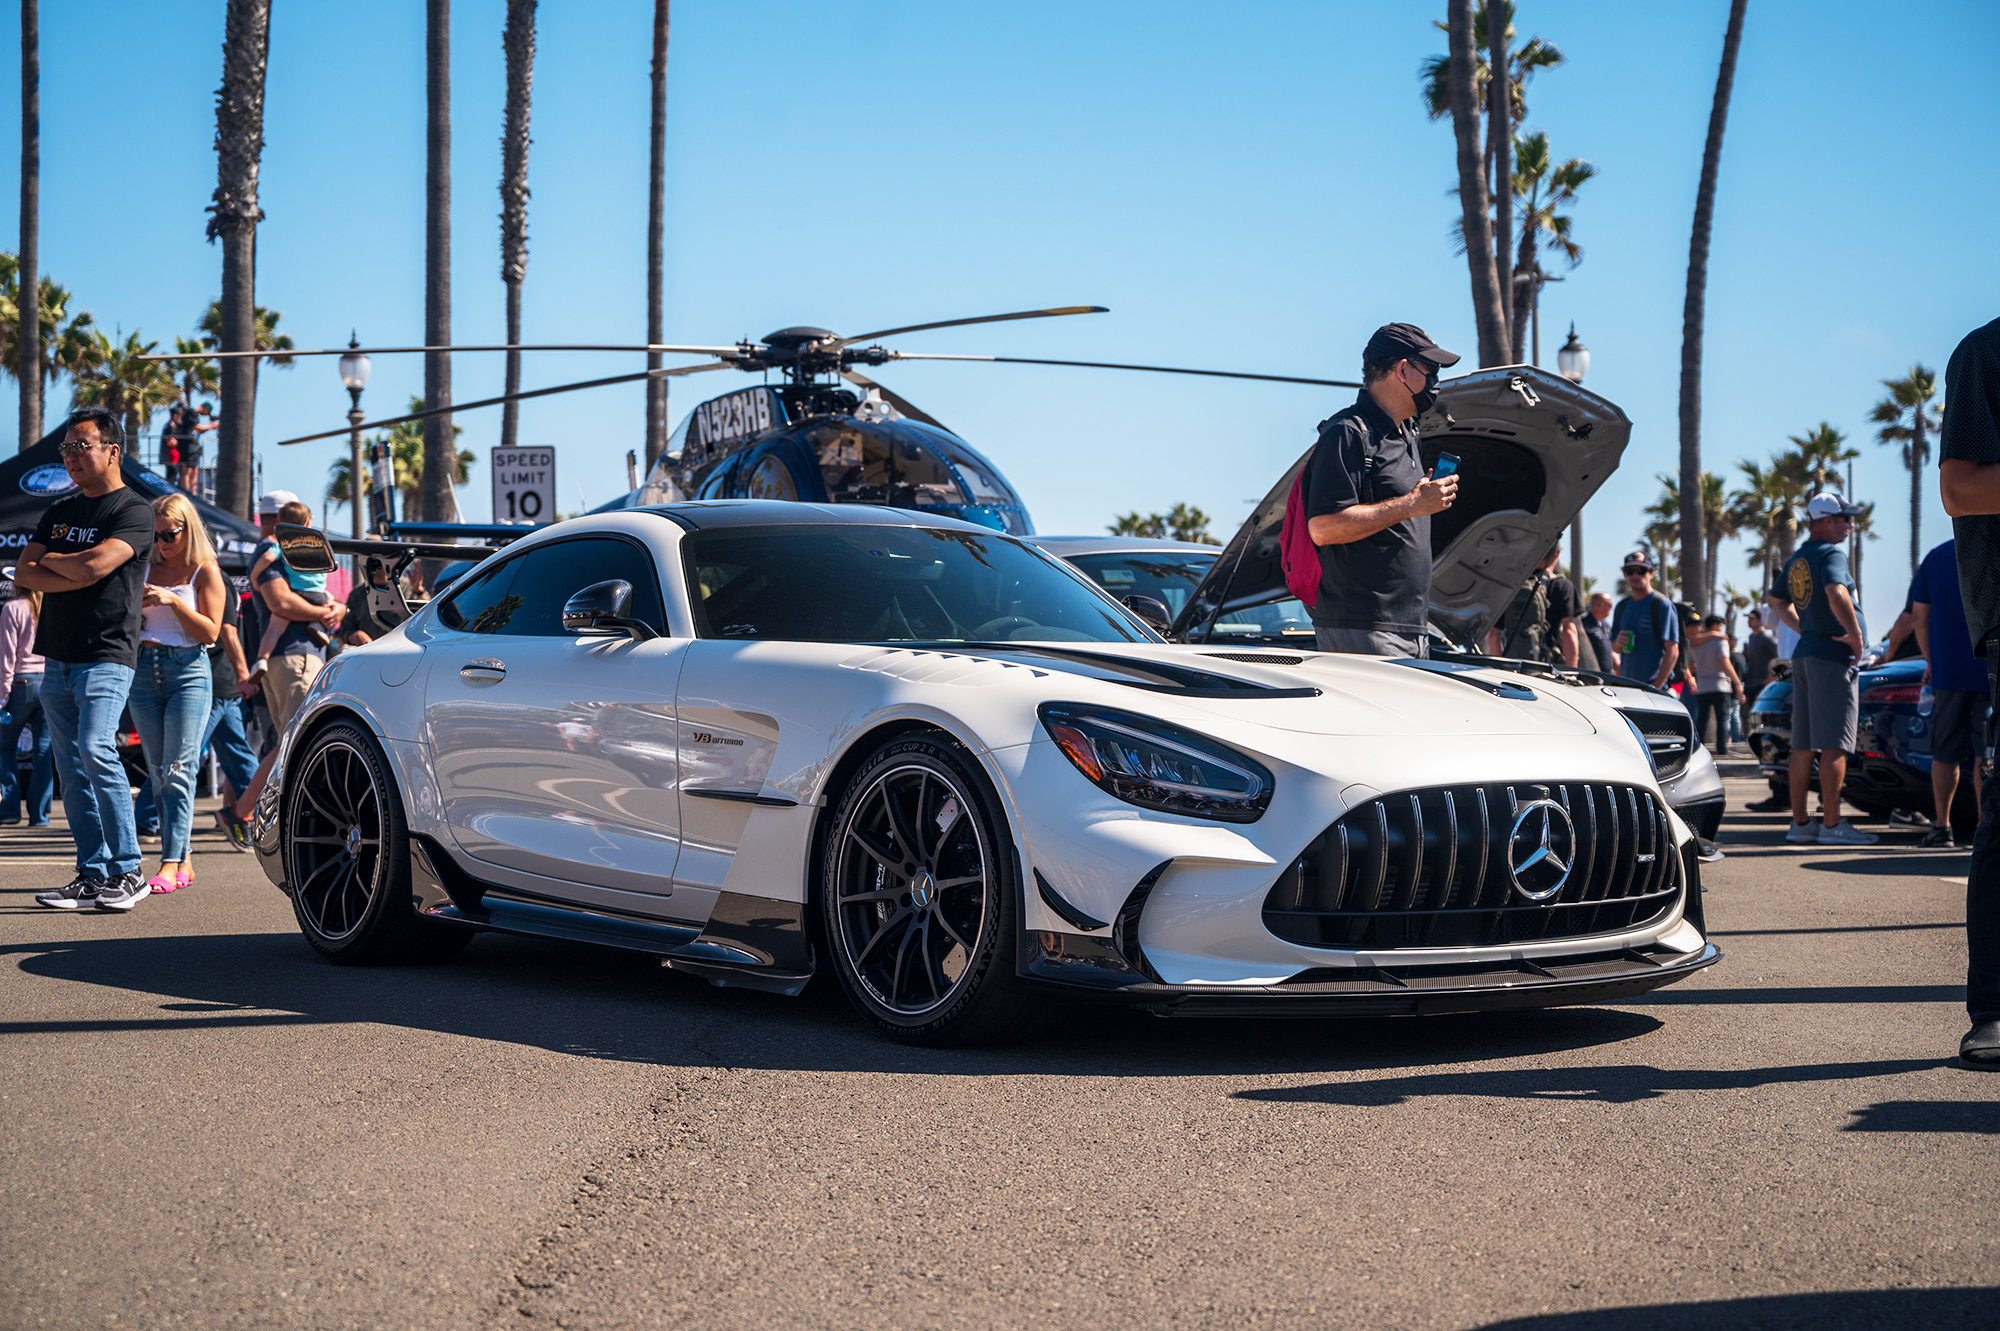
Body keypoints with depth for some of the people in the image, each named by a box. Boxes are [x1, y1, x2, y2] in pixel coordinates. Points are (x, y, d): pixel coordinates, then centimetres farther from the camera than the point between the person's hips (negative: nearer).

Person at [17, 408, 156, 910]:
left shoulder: (133, 510, -3)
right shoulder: (59, 512, 19)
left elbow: (95, 565, -18)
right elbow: (24, 575, 8)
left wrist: (49, 559, 1)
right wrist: (77, 575, -7)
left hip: (106, 656, -7)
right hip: (56, 658, 7)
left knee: (96, 749, -21)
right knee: (72, 771, 5)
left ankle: (127, 871, -16)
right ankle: (93, 874, 9)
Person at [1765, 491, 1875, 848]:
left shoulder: (1797, 560, 15)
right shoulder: (1831, 553, -11)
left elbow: (1775, 599, 30)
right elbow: (1836, 593, -30)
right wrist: (1855, 634, -19)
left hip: (1804, 653, 9)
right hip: (1833, 656, -9)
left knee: (1803, 745, 9)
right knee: (1834, 744, -7)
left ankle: (1799, 823, 12)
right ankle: (1832, 824, -7)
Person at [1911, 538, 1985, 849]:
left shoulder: (1935, 557, 7)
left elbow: (1919, 616, 9)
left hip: (1947, 670, 3)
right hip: (1989, 672, -3)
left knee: (1945, 754, 11)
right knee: (1986, 754, 0)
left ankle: (1941, 827, 14)